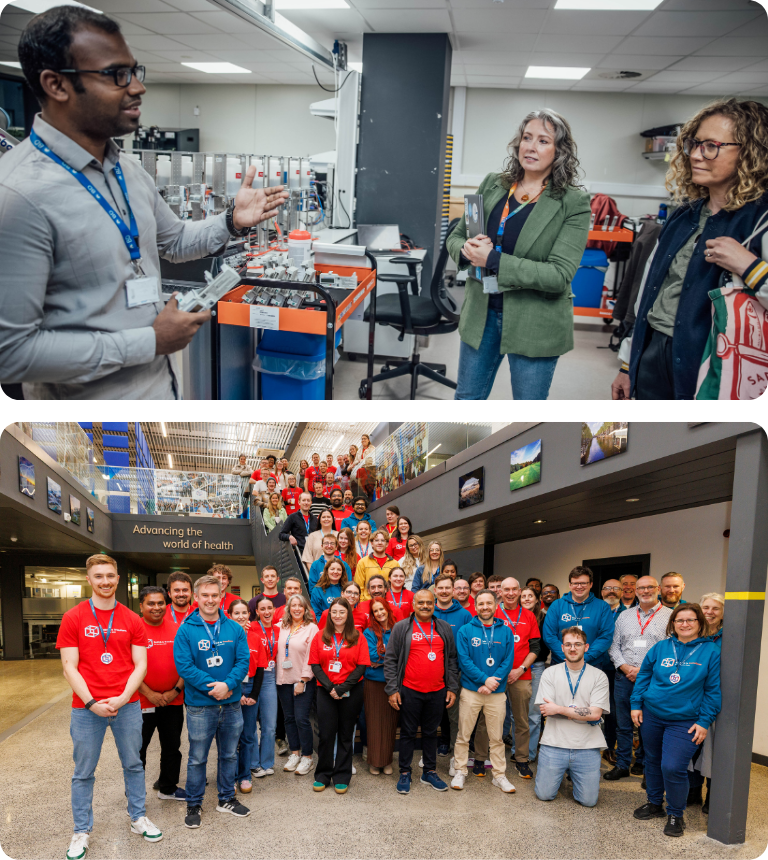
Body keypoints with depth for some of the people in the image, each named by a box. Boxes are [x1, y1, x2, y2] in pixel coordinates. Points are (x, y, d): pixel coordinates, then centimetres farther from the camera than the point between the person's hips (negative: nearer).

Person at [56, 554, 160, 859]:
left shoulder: (132, 620, 2)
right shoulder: (73, 618, -3)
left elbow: (140, 664, 1)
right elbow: (69, 667, -5)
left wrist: (122, 698, -12)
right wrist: (92, 703, -14)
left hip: (127, 705, 2)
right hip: (86, 707, -2)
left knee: (133, 765, 12)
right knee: (84, 771, 7)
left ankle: (138, 818, 27)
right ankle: (81, 831, 21)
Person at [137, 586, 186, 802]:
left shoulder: (176, 629, 2)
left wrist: (176, 690, -6)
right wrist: (150, 694, -14)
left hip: (173, 701, 4)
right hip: (143, 702, -4)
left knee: (172, 747, 16)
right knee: (138, 749, 6)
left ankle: (168, 788, 33)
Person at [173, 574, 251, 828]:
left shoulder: (235, 629, 1)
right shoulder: (186, 630, -8)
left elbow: (243, 660, -3)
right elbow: (184, 665, -14)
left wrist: (227, 684, -20)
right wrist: (212, 687, -20)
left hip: (231, 703, 3)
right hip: (200, 705, -3)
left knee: (229, 755, 16)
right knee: (197, 758, 7)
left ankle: (227, 798, 33)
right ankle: (194, 805, 23)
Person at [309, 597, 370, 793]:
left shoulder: (358, 637, 1)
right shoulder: (320, 637, 4)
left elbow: (361, 666, -4)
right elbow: (315, 665, 0)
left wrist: (342, 688, -13)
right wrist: (329, 687, -12)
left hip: (351, 692, -1)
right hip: (325, 691, 1)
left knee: (345, 734, 6)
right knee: (326, 733, 2)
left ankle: (342, 778, 16)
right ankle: (322, 776, 16)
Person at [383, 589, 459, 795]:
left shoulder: (444, 629, 8)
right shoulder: (401, 628, -2)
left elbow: (452, 660, 11)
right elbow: (390, 660, -2)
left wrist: (452, 688, 6)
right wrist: (392, 689, -8)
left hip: (437, 692, 3)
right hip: (410, 691, -3)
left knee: (431, 732, 13)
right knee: (408, 732, 7)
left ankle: (430, 772, 25)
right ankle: (404, 773, 18)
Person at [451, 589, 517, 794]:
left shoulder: (505, 632, 5)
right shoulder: (465, 631, -1)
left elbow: (508, 661, 0)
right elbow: (463, 660, -8)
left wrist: (493, 682, -12)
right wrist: (484, 679, -16)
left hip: (496, 692, 1)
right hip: (470, 691, -1)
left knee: (497, 737, 8)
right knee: (463, 735, 5)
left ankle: (500, 775, 19)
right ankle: (460, 772, 19)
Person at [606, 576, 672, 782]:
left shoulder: (669, 616, -2)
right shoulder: (624, 616, 12)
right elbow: (614, 646, 12)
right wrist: (624, 667, -5)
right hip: (624, 678, 3)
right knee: (623, 724, 8)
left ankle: (642, 763, 23)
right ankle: (622, 765, 18)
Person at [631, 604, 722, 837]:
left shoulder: (711, 651, -5)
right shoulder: (660, 648, 3)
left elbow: (713, 690, -4)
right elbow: (643, 676, 10)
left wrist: (704, 722, -7)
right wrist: (636, 704, 4)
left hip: (685, 721, -4)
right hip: (651, 715, 4)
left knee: (672, 767, -13)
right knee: (653, 762, 15)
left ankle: (676, 814, 9)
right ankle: (655, 803, 36)